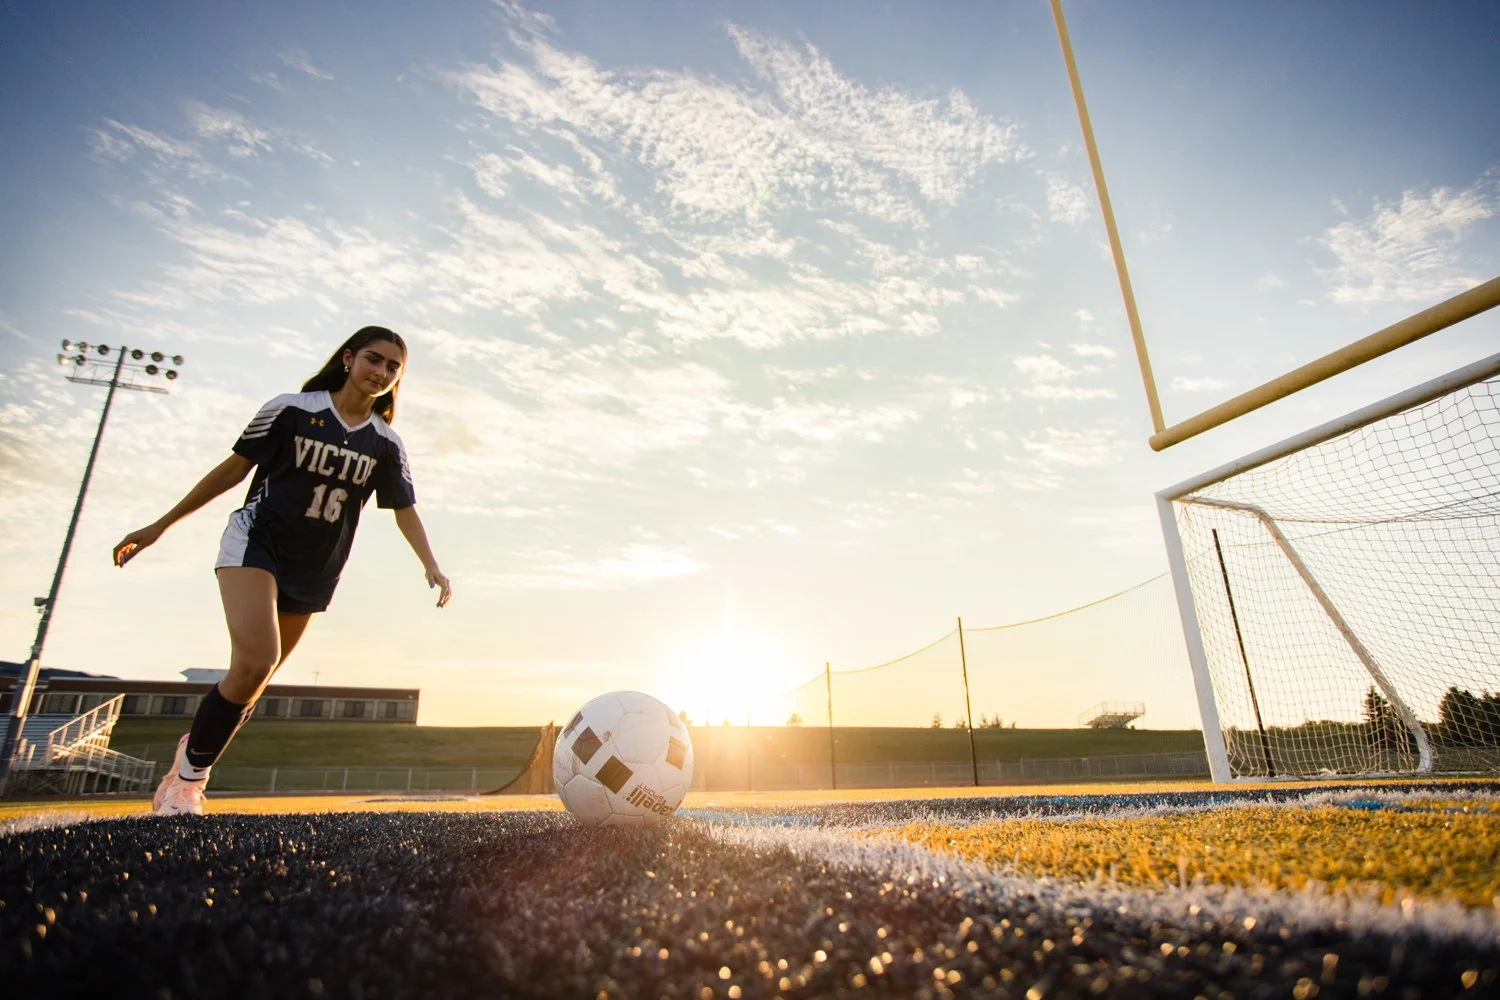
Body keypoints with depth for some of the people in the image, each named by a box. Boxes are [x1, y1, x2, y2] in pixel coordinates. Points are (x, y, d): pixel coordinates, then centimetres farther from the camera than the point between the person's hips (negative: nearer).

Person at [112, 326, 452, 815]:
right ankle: (187, 778, -2)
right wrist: (159, 527, 3)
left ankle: (194, 749, 32)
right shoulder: (292, 409, -7)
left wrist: (432, 567, -15)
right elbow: (234, 468, 0)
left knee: (253, 678, 7)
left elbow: (405, 511, 0)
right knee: (257, 661, -22)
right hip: (256, 542, -4)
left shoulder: (385, 444, 0)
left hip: (313, 572, 4)